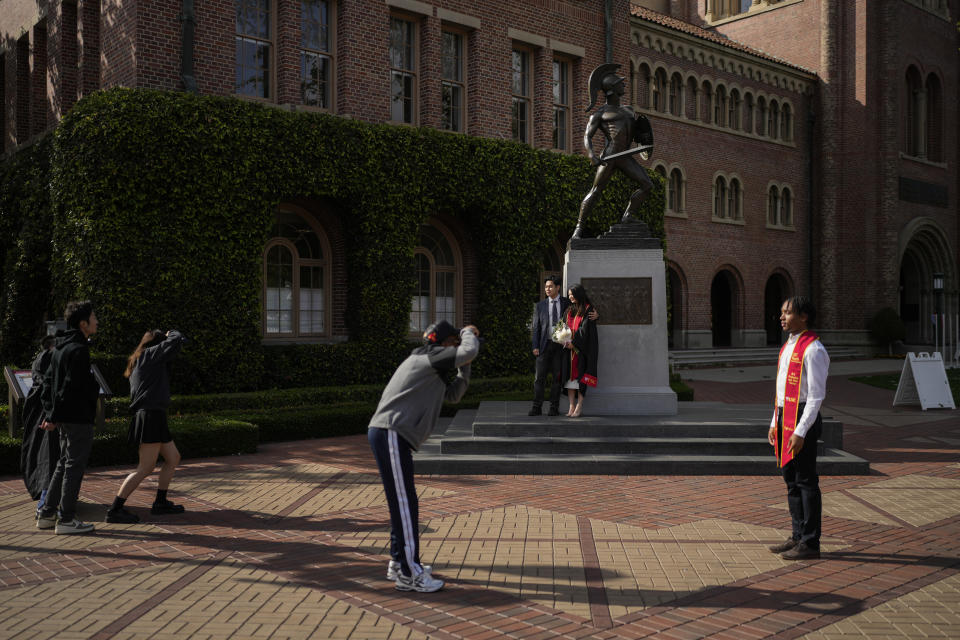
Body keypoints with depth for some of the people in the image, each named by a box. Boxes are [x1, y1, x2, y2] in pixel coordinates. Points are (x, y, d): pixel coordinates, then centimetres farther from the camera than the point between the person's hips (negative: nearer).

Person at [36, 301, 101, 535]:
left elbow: (48, 381, 16)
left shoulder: (61, 348, 14)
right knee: (75, 466, -3)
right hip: (78, 418, -10)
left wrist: (50, 414, 13)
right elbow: (70, 387, -21)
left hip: (66, 419, 10)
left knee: (64, 464, 17)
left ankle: (47, 514, 21)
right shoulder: (79, 350, -17)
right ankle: (66, 520, 3)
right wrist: (54, 417, -14)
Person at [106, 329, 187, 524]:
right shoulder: (150, 355, -8)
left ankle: (160, 503, 23)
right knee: (146, 468, -9)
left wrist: (170, 338, 20)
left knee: (173, 458, 18)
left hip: (154, 417, 10)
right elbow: (176, 340, -15)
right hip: (150, 416, -10)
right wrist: (171, 333, 8)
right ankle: (115, 510, -8)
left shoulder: (139, 361, 19)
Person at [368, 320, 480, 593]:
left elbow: (454, 394, 28)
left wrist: (464, 366, 19)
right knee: (404, 503, -9)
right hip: (390, 434, -11)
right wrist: (469, 333, 4)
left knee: (403, 502, 16)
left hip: (393, 437, 11)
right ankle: (408, 574, -5)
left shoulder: (433, 370, 25)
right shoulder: (429, 356, -5)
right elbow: (469, 352, -16)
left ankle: (399, 563, 26)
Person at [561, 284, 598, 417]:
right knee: (570, 375, 1)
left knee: (580, 376, -6)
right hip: (570, 346, 6)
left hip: (582, 348, -6)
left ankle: (579, 406, -3)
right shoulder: (570, 310, 14)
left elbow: (584, 329, -11)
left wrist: (573, 342, -15)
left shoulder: (588, 309, -5)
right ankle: (572, 406, 2)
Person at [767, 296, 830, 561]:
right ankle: (798, 536, 25)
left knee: (806, 480, -2)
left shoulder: (813, 350, -14)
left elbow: (816, 395, -18)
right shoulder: (788, 346, 15)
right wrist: (775, 423, 17)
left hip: (803, 419, -9)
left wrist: (800, 432, -21)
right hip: (785, 417, 10)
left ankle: (810, 543, 6)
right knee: (791, 479, 14)